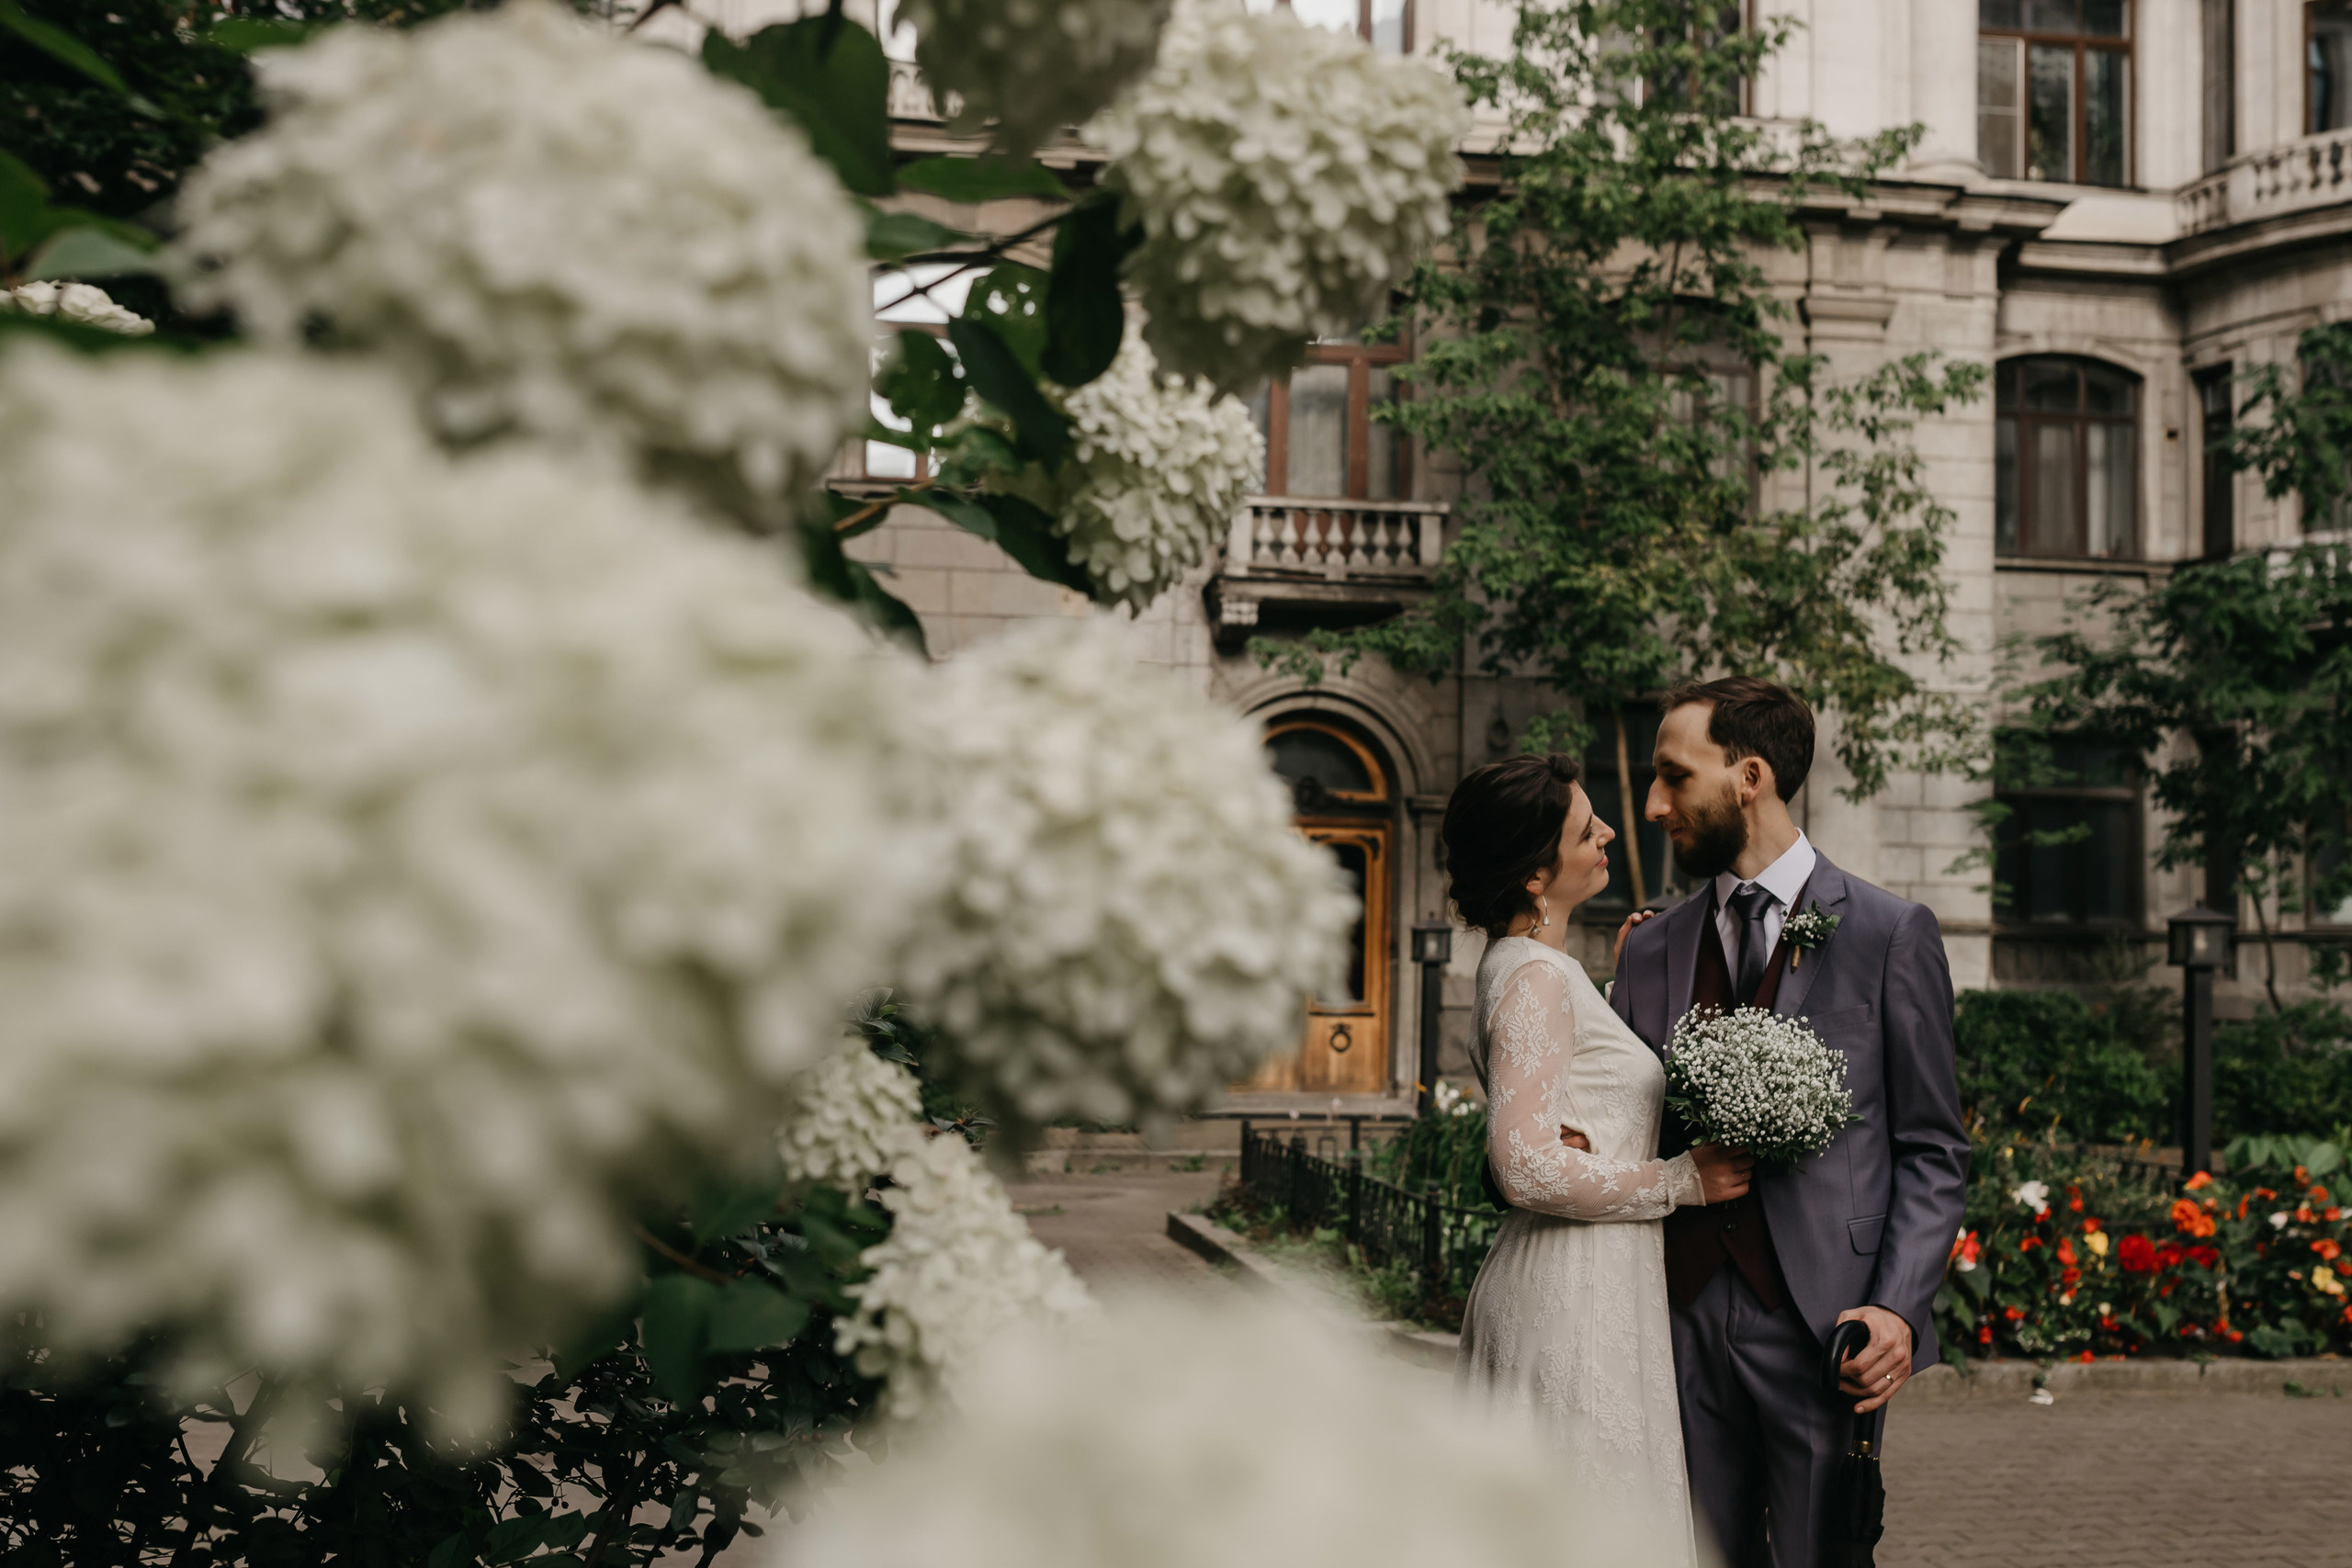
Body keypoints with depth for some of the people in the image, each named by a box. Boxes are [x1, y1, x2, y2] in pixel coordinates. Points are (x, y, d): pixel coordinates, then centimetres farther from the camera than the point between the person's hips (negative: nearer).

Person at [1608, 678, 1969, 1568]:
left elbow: (1931, 1152, 0)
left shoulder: (1891, 934, 1)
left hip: (1820, 1329, -3)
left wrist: (1899, 1309, -11)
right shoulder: (1649, 949, 12)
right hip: (1683, 1321, 4)